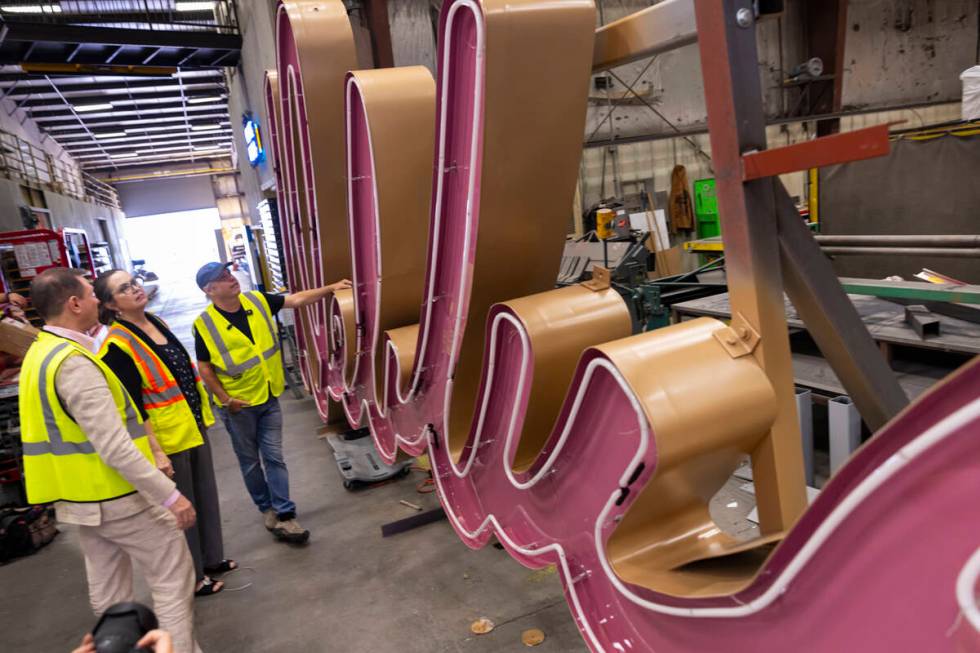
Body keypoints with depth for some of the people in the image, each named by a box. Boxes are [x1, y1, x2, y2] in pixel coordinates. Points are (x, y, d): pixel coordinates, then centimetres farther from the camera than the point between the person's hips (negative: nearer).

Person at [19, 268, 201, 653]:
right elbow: (114, 447, -28)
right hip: (118, 496, -9)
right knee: (172, 580, 4)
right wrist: (169, 495, -26)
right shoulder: (74, 363, -24)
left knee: (107, 591, 20)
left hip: (80, 497, 9)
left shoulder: (38, 354, 7)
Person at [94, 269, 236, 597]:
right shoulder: (118, 345, -19)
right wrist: (155, 451, -20)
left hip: (194, 427, 8)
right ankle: (192, 576, 26)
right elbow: (131, 407, -19)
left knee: (206, 496, 19)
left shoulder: (157, 322, 5)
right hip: (167, 437, -8)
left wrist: (204, 414, 18)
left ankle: (211, 558, 37)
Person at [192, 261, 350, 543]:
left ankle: (284, 517, 10)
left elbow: (297, 299, -3)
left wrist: (330, 289, -12)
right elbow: (205, 368, -9)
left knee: (274, 457, 4)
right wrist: (225, 399, -13)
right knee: (249, 461, 13)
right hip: (238, 405, -3)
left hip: (269, 397, 3)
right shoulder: (205, 324, -15)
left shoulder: (257, 301, -5)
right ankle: (267, 508, 32)